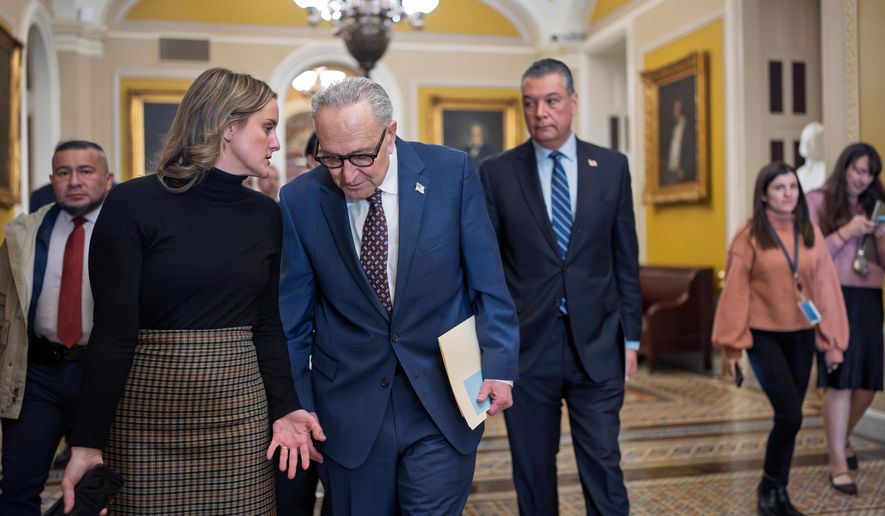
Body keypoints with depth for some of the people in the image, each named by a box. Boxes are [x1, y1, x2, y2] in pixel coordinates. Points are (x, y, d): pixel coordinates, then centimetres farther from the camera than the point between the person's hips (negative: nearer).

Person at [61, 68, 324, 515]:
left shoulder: (266, 214, 7)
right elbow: (113, 330, -10)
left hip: (241, 414, 4)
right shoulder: (133, 204, -8)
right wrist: (87, 442, -12)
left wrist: (285, 408, -1)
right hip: (147, 414, -4)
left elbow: (267, 323, 10)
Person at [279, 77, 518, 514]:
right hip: (348, 408, 1)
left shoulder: (452, 172, -7)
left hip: (443, 400, -1)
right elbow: (294, 316, 2)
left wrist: (498, 365, -7)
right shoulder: (300, 199, -5)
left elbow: (487, 281, -1)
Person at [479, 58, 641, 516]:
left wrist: (630, 337, 6)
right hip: (526, 346, 0)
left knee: (604, 468, 4)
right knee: (532, 472, 11)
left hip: (597, 346, 1)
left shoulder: (612, 167, 4)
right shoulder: (496, 173, 0)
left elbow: (626, 259, 7)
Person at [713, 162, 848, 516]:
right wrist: (733, 346, -6)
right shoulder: (749, 237, -8)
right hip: (763, 335, -4)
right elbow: (735, 292, -6)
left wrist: (832, 340, 4)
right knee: (790, 415, -11)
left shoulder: (811, 233, 3)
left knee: (788, 417, 9)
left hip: (801, 336, 4)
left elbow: (826, 286, 5)